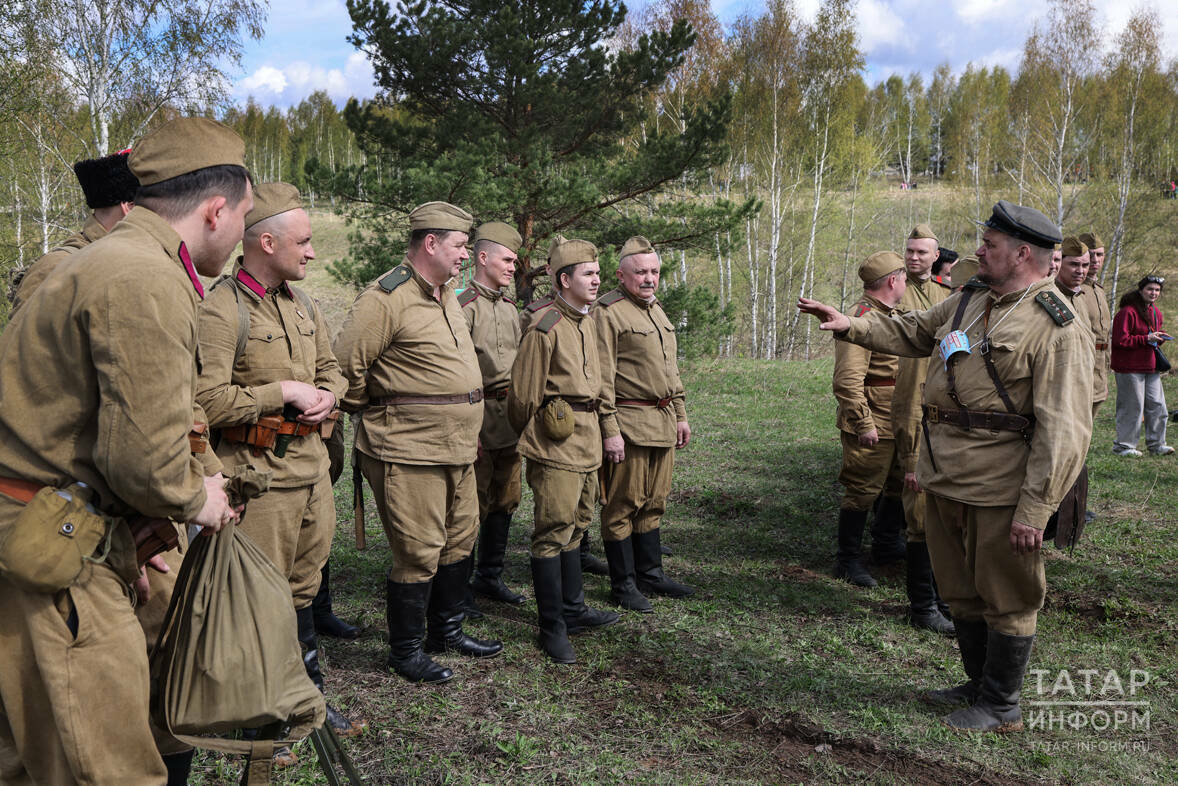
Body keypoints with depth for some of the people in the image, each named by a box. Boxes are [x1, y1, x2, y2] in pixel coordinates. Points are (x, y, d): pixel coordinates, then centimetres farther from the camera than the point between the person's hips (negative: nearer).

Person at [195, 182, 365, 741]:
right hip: (259, 475, -8)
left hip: (313, 465, 8)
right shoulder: (220, 311, -14)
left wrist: (326, 397, 1)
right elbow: (205, 400, -21)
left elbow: (330, 368, 23)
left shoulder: (303, 306, 12)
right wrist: (282, 392, -17)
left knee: (303, 586, 18)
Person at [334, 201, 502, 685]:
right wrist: (371, 411, -1)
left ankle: (447, 631, 35)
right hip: (409, 452, -9)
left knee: (460, 540, 17)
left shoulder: (448, 296, 15)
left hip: (457, 448, 9)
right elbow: (346, 365, -16)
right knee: (419, 553, -1)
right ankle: (405, 651, 17)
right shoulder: (387, 298, -15)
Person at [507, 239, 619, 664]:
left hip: (586, 439, 9)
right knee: (553, 530, -3)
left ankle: (573, 609, 30)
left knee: (575, 526, 17)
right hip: (556, 441, -9)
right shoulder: (546, 327, -15)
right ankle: (552, 627, 6)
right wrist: (530, 434, 1)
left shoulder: (586, 322, 13)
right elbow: (524, 393, -11)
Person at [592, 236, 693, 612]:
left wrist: (680, 415, 20)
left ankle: (650, 573, 27)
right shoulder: (608, 312, -9)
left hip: (662, 422, 8)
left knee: (654, 502, 15)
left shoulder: (657, 309, 18)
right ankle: (623, 585, 10)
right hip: (628, 423, -8)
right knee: (623, 505, 0)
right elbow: (601, 376, -14)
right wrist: (609, 429, -18)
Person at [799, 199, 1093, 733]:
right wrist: (849, 325, 12)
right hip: (944, 476, 8)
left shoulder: (1057, 328, -15)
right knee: (962, 589, 20)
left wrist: (1034, 510, -22)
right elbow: (912, 332, 24)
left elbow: (1063, 432, -19)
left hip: (1000, 488, -8)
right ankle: (979, 684, 39)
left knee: (1004, 596, 8)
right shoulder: (970, 298, 9)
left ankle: (1001, 707, 26)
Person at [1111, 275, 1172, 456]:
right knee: (1132, 407, -4)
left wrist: (1160, 337, 7)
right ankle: (1123, 445, 7)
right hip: (1130, 368, -8)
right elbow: (1120, 340, -18)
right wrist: (1146, 339, -18)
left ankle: (1156, 443, 19)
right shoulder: (1127, 312, -13)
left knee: (1157, 405, 8)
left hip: (1151, 367, 8)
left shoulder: (1156, 312, 15)